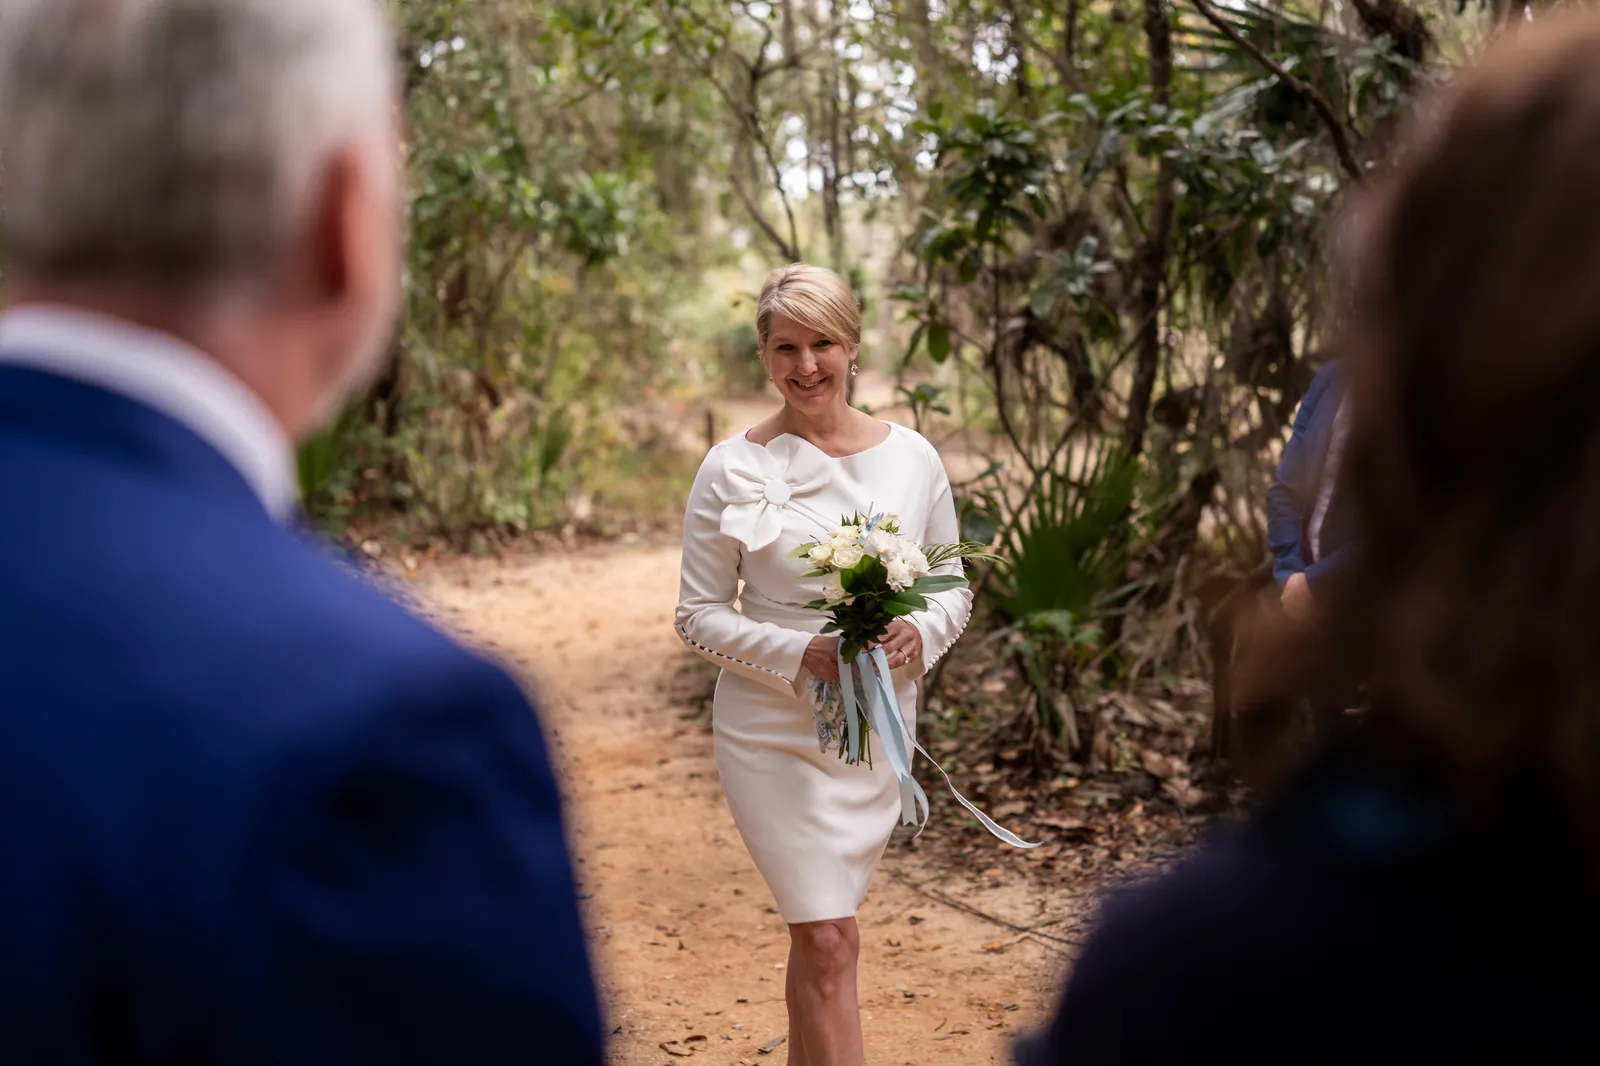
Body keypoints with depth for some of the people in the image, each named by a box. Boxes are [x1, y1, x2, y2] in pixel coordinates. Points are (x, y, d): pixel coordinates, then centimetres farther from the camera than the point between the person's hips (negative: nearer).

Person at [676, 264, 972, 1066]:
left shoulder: (910, 457, 1)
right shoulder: (732, 469, -7)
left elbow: (953, 586, 9)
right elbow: (699, 615, -4)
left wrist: (921, 634, -14)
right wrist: (802, 653, -20)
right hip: (774, 730, -3)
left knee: (815, 932, 17)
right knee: (831, 941, -8)